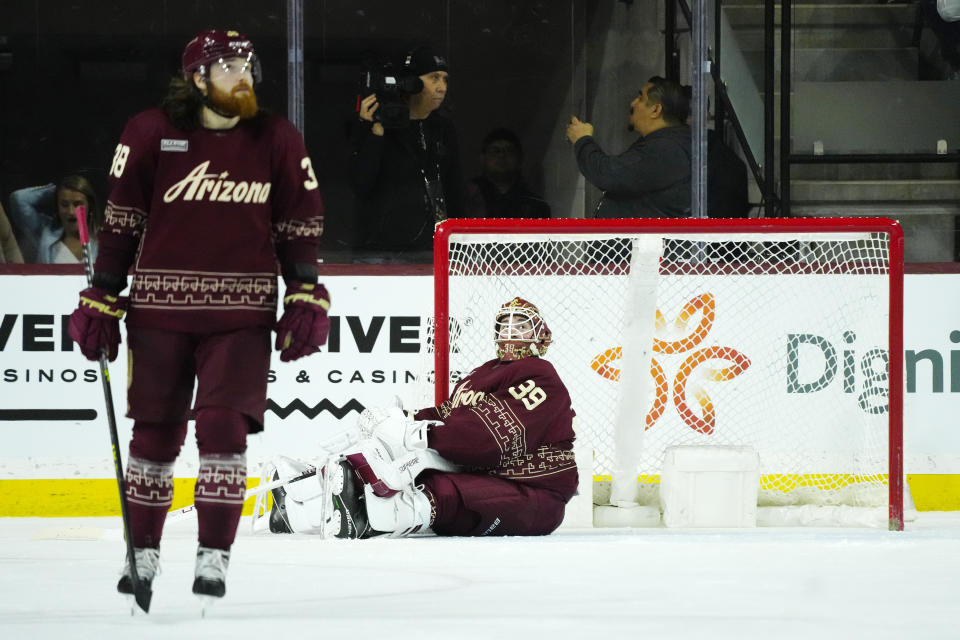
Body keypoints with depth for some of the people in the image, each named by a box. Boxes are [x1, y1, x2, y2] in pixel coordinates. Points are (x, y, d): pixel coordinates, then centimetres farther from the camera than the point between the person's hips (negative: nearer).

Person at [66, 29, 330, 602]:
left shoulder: (277, 140, 2)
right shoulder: (152, 134, -3)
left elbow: (301, 221, 8)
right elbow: (122, 218, 2)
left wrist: (306, 294, 1)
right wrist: (103, 297, 1)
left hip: (241, 312, 0)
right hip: (161, 306, 0)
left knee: (224, 424, -10)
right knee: (156, 429, 6)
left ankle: (214, 555, -3)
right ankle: (143, 550, 20)